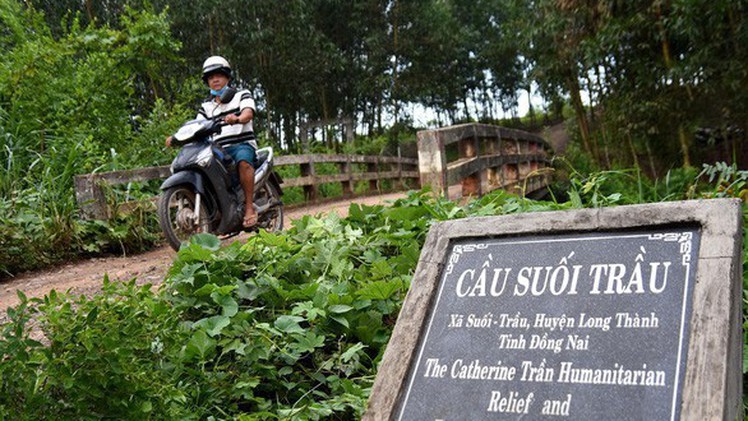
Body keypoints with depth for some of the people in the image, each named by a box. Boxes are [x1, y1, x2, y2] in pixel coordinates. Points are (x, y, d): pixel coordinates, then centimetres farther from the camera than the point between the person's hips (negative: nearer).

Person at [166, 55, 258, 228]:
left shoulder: (242, 95, 9)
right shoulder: (206, 107, 22)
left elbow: (248, 113, -12)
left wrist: (237, 119, -36)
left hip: (242, 144, -5)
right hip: (219, 150, 5)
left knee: (243, 161, -37)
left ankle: (249, 207, -34)